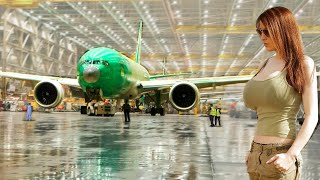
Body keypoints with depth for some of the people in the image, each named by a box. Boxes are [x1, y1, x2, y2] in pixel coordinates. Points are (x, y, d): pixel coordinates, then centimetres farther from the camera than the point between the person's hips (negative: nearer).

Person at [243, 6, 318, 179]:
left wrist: (291, 155, -19)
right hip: (257, 154, 6)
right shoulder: (266, 64, 12)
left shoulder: (303, 64, -5)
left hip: (279, 157, -6)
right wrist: (254, 149, 11)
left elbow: (312, 116, -10)